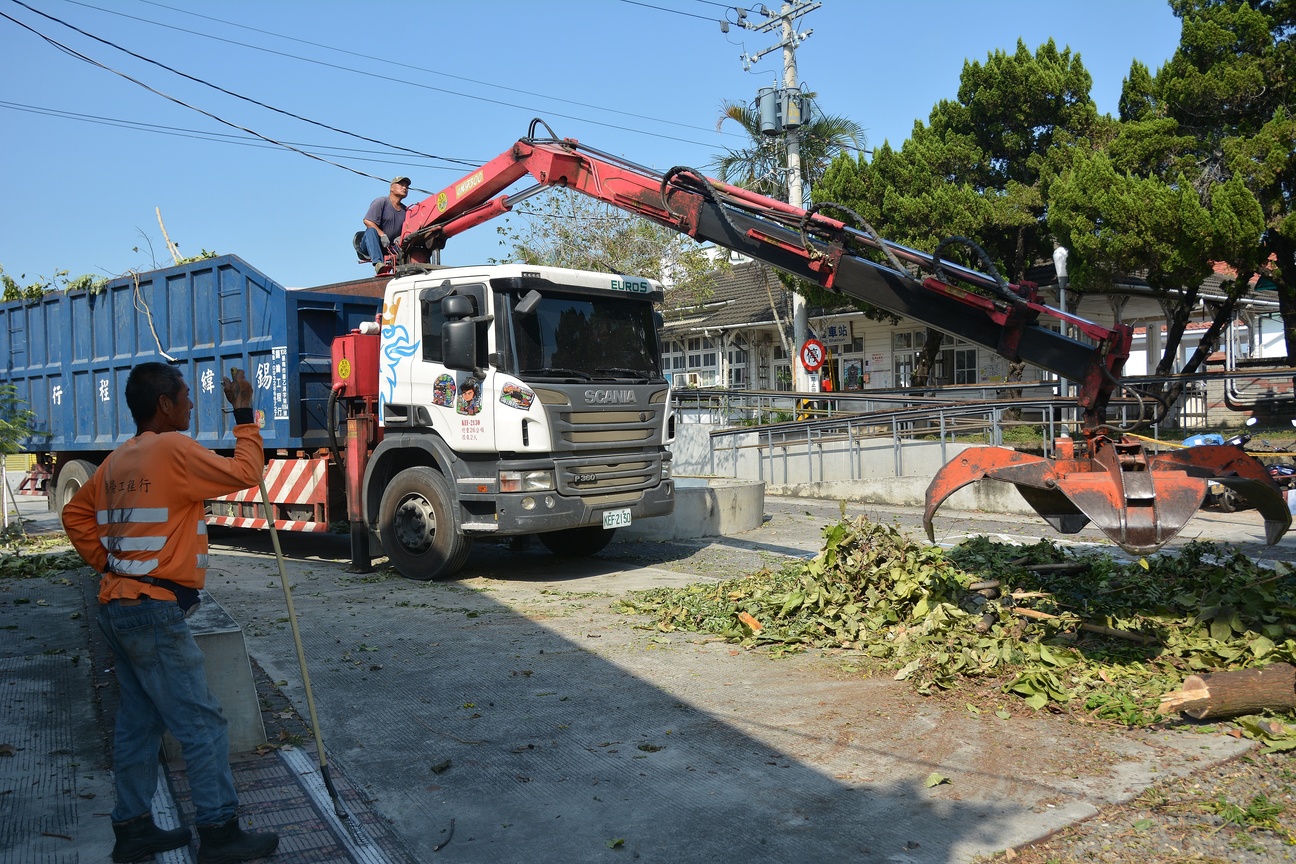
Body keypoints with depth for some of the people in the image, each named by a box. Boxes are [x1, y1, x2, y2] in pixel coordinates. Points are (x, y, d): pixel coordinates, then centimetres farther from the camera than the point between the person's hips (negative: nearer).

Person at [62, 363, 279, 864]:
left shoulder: (119, 460, 12)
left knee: (138, 721, 16)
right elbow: (244, 473, -14)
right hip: (155, 612, -9)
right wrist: (244, 416, -6)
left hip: (118, 609, 9)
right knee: (201, 724, -3)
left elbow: (76, 514, 21)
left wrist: (108, 564, 16)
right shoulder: (174, 449, -15)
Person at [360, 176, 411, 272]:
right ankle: (378, 262, -50)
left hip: (390, 247, 4)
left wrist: (400, 238, -14)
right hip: (371, 246, -4)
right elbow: (367, 221, -14)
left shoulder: (405, 210, 15)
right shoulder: (381, 202, -3)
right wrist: (382, 235, -24)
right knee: (371, 231, -36)